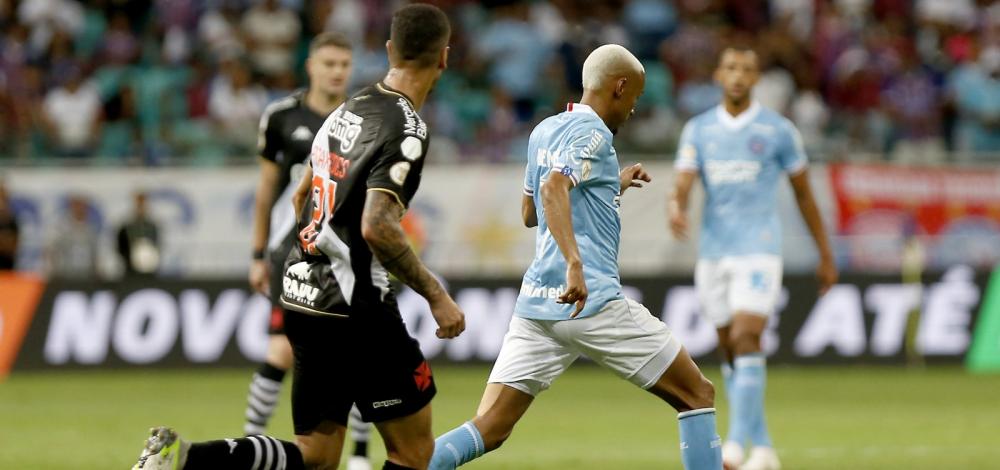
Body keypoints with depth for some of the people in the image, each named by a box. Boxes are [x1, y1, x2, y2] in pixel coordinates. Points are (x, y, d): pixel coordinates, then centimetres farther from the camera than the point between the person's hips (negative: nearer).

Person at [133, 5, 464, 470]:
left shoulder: (348, 109, 13)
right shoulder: (406, 128, -14)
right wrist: (436, 296, -16)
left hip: (302, 292, 8)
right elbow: (377, 227, -24)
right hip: (355, 305, -8)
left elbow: (301, 197, 24)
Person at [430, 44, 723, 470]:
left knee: (487, 431, -1)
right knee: (697, 395, 5)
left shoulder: (543, 131, 20)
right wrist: (574, 263, -36)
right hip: (592, 300, -8)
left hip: (535, 303, 8)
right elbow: (553, 187, -24)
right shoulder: (592, 132, -6)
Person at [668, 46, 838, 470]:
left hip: (758, 249, -4)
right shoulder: (698, 130, 7)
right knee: (729, 351, 7)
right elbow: (682, 186, -2)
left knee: (745, 340, -19)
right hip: (712, 253, 4)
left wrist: (826, 256, 10)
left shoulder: (778, 130, -1)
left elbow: (803, 193, 7)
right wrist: (676, 209, -28)